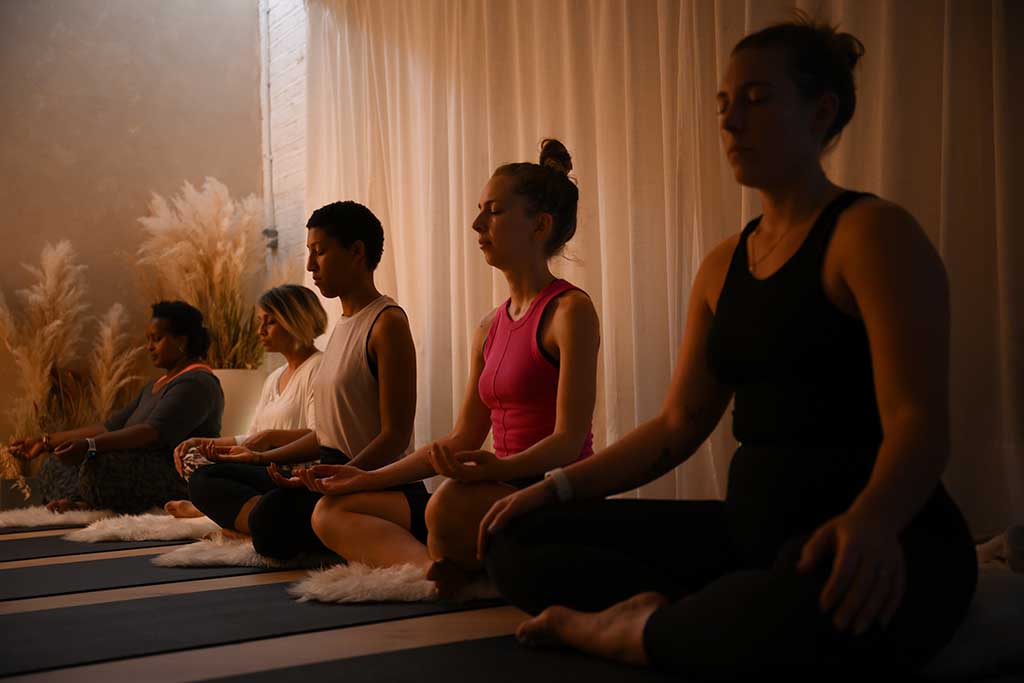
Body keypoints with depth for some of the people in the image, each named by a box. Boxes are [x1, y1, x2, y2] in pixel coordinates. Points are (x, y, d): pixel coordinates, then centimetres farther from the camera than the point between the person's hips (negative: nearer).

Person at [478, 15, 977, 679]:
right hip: (755, 526, 6)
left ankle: (632, 630, -15)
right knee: (518, 541, -1)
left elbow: (920, 421, -18)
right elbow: (677, 426, 16)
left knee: (816, 599, -43)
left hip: (870, 545, -6)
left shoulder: (872, 232, -7)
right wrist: (558, 487, 5)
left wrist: (870, 522, -39)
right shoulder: (724, 265, 15)